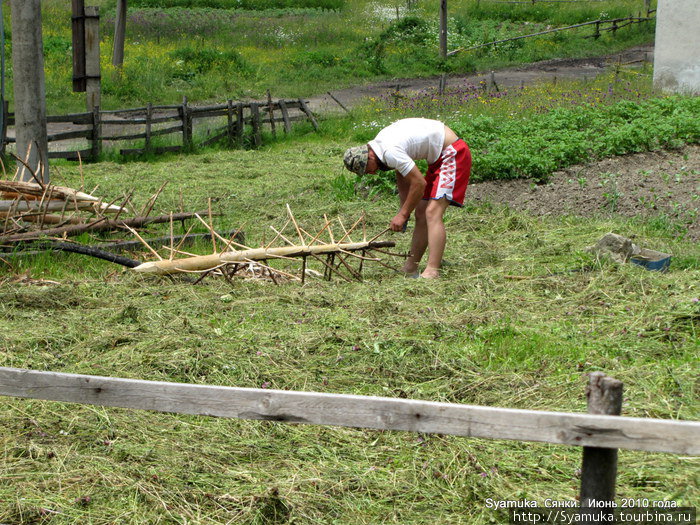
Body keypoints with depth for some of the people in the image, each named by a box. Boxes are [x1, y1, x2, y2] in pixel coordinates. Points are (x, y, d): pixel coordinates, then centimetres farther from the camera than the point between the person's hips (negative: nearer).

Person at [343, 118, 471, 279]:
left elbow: (419, 183, -20)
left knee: (432, 213, -20)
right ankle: (410, 268, 17)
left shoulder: (390, 151, -25)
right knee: (421, 213, 11)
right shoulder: (381, 141, 5)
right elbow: (402, 174, 17)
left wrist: (403, 214, -10)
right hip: (439, 158, 10)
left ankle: (432, 272, -28)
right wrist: (404, 208, 11)